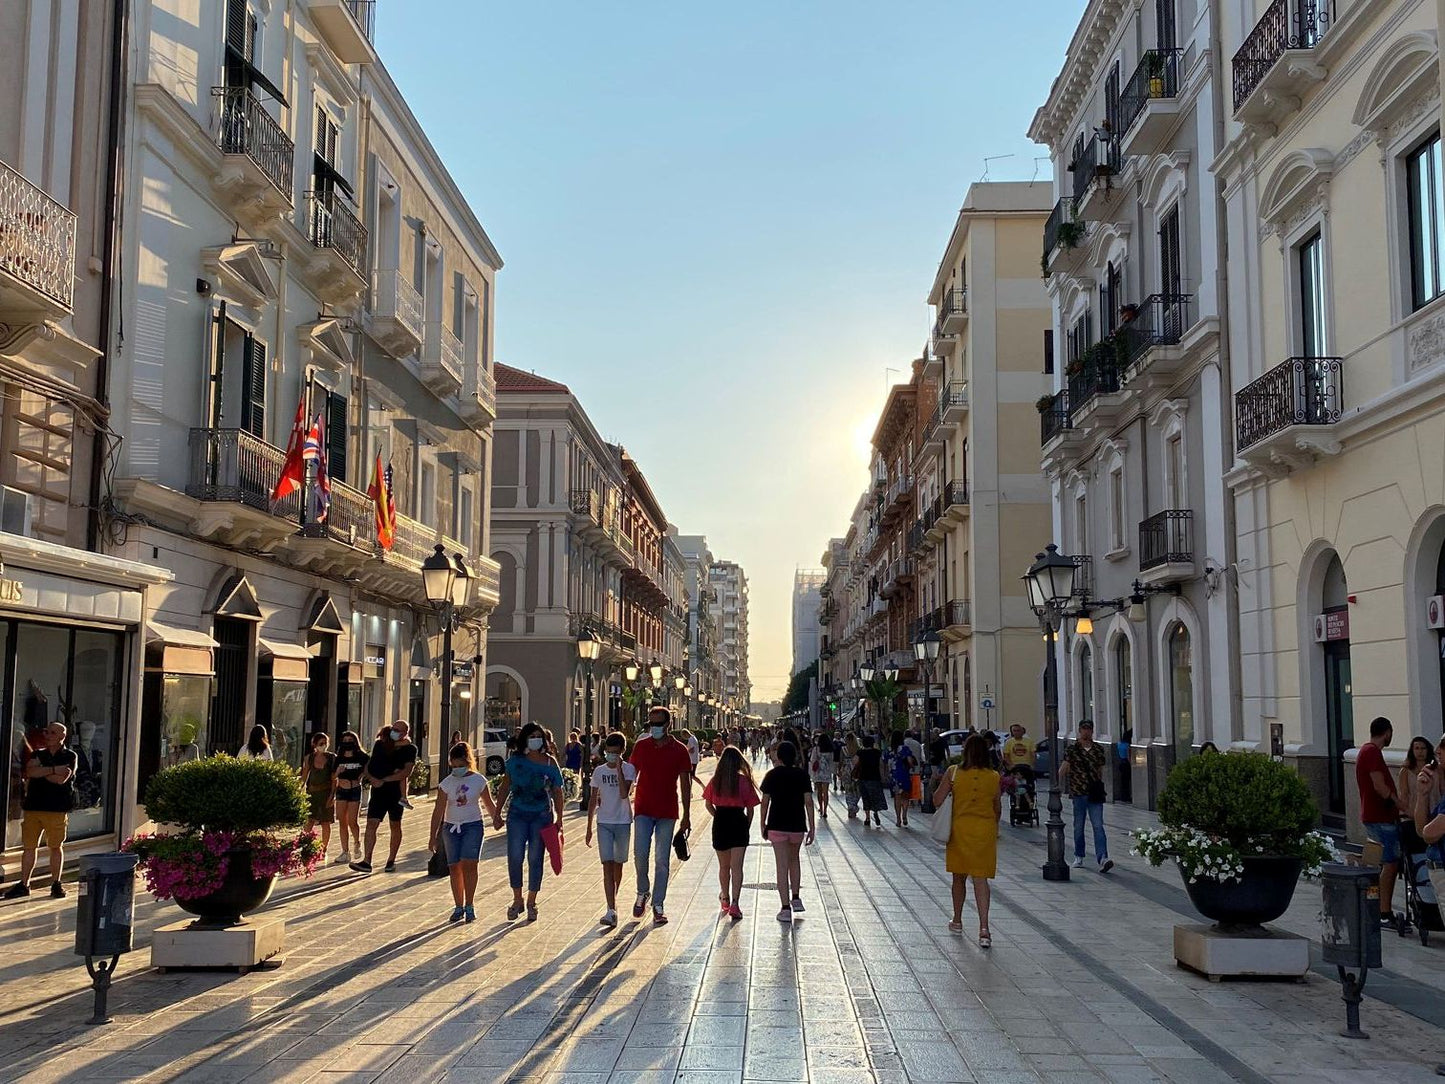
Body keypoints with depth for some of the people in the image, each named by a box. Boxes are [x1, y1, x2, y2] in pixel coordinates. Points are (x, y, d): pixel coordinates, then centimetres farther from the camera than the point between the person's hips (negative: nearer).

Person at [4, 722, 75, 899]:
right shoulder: (37, 754, 14)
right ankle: (23, 884, 12)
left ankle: (56, 884, 11)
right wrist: (53, 770, -14)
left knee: (56, 847, 1)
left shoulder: (69, 756, 2)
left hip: (56, 809, -4)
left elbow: (61, 779, -13)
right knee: (28, 847, 5)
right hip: (32, 806, 4)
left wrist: (40, 771, -4)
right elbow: (29, 771, -6)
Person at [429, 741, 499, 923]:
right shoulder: (446, 784, -3)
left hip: (473, 826, -2)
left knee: (468, 864, -14)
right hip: (451, 827, 2)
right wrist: (433, 837, -5)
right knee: (454, 867, 2)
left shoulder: (479, 780, -5)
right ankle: (459, 907, 12)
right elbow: (438, 811, -3)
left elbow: (489, 804, 7)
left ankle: (470, 905, -4)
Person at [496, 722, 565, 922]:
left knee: (535, 858, 3)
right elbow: (505, 787, 9)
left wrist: (559, 819, 1)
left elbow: (557, 792, 4)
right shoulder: (515, 760, 3)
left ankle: (531, 902, 16)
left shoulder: (550, 762, 1)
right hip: (518, 814, 1)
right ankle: (517, 900, 13)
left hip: (542, 815, -1)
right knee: (514, 857, -4)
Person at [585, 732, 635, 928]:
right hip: (604, 822, 1)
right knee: (607, 865, -8)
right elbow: (594, 800, 10)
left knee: (617, 864, 10)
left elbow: (624, 793, -20)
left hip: (623, 822, -1)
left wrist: (619, 769, -20)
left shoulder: (628, 769, -4)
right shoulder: (599, 771, 4)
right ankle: (611, 910, -14)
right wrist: (589, 827, 9)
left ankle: (612, 902, 30)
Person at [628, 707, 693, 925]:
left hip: (667, 813, -1)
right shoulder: (641, 747, 3)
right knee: (640, 854, -6)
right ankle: (642, 892, 20)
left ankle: (658, 905, 11)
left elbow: (685, 784, 2)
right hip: (643, 810, 1)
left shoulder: (679, 750, -1)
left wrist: (686, 815, 0)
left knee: (663, 860, 2)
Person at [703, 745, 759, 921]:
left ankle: (725, 899, 34)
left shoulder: (715, 781, 0)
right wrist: (747, 827, 10)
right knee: (736, 867, -2)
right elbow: (750, 808, -2)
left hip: (720, 824, 2)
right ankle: (735, 903, -14)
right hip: (739, 824, -2)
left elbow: (708, 804, 3)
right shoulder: (744, 781, -6)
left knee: (723, 865, 18)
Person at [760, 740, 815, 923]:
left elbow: (765, 801, -1)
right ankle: (796, 898, 23)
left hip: (777, 825, -1)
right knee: (795, 859, 24)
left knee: (782, 866, 0)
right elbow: (808, 802, -5)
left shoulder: (772, 775, -2)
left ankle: (786, 908, -2)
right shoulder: (802, 775, -1)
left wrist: (763, 825, 10)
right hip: (797, 825, 1)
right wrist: (812, 827, -1)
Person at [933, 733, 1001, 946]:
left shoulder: (954, 773, -8)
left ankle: (957, 921, 30)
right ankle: (984, 928, -11)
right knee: (981, 879, 0)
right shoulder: (994, 777, -2)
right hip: (986, 829, 0)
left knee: (959, 877, 16)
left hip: (960, 828, 0)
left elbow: (937, 800, -7)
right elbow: (998, 808, 9)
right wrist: (994, 828, 26)